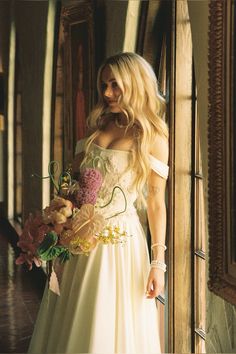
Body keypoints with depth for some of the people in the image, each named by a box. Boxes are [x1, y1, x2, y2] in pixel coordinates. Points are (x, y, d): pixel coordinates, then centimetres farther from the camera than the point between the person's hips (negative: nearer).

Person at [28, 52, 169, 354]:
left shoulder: (152, 138, -3)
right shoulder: (97, 127, 11)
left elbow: (156, 204, -5)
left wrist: (158, 262, -9)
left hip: (119, 238, -5)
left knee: (111, 330, 3)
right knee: (72, 326, 12)